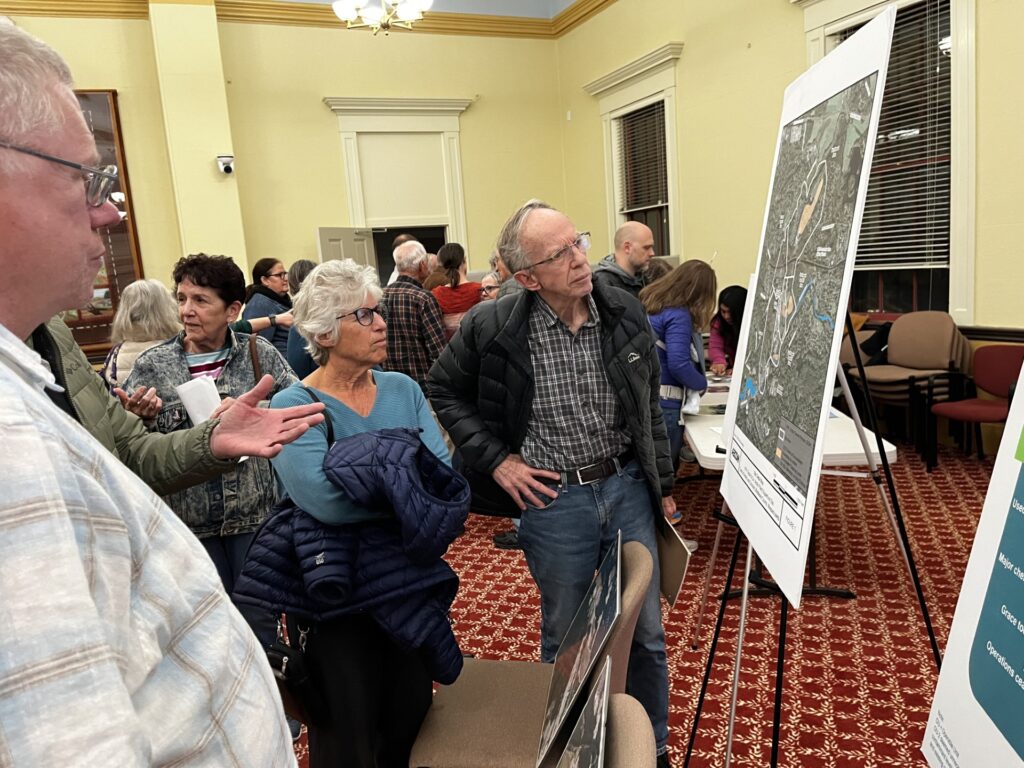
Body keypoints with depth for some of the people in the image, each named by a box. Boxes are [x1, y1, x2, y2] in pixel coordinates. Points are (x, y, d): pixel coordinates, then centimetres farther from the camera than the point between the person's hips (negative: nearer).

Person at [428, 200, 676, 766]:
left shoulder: (625, 314, -4)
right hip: (553, 497, -3)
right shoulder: (491, 328, -14)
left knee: (645, 632, 15)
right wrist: (494, 458, -7)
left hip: (627, 486, 3)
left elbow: (650, 406, 8)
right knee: (565, 639, 15)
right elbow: (443, 391, 2)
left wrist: (663, 483, 11)